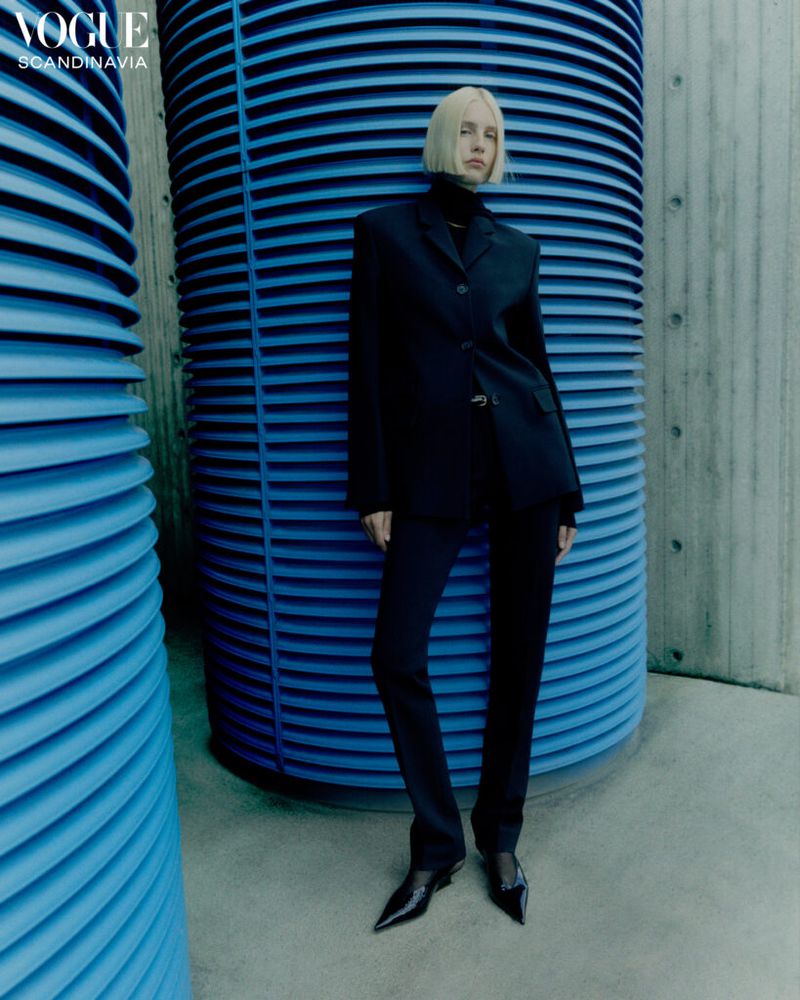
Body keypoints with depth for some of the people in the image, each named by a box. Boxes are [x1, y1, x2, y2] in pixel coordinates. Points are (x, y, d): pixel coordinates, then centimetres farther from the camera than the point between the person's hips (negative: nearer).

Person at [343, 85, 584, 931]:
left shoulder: (517, 248, 14)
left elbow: (538, 364, 14)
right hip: (431, 473, -2)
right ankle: (437, 844, 15)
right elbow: (367, 366, 2)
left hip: (526, 464, 3)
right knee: (396, 657, -8)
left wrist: (567, 490, 10)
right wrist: (373, 491, -4)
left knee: (518, 655, 6)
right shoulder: (384, 230, 8)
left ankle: (500, 835, 26)